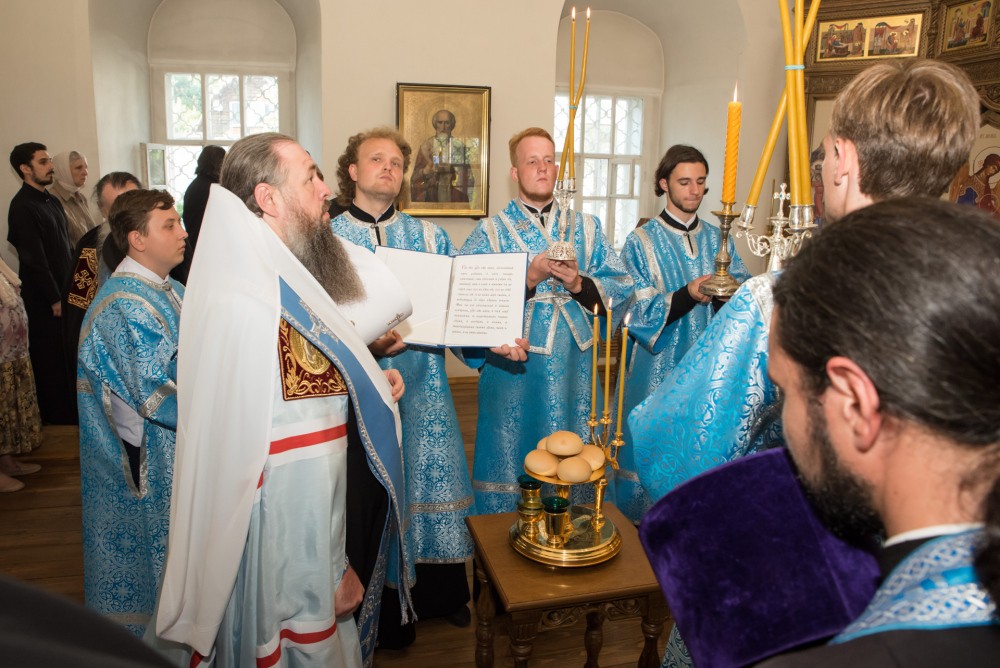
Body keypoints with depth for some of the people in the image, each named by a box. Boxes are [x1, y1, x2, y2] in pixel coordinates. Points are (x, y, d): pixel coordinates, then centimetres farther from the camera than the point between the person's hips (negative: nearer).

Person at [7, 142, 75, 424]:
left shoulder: (52, 201, 12)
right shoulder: (22, 206, -14)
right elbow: (34, 259, -17)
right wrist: (54, 299, -15)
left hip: (65, 292, 7)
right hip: (43, 298, -7)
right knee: (49, 358, 3)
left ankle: (69, 407, 27)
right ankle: (55, 415, 15)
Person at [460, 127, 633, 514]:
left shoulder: (587, 228, 10)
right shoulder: (490, 232, 1)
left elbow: (622, 287, 4)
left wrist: (579, 284, -13)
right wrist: (529, 278, -19)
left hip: (573, 371, 3)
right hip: (513, 371, -2)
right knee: (511, 462, 5)